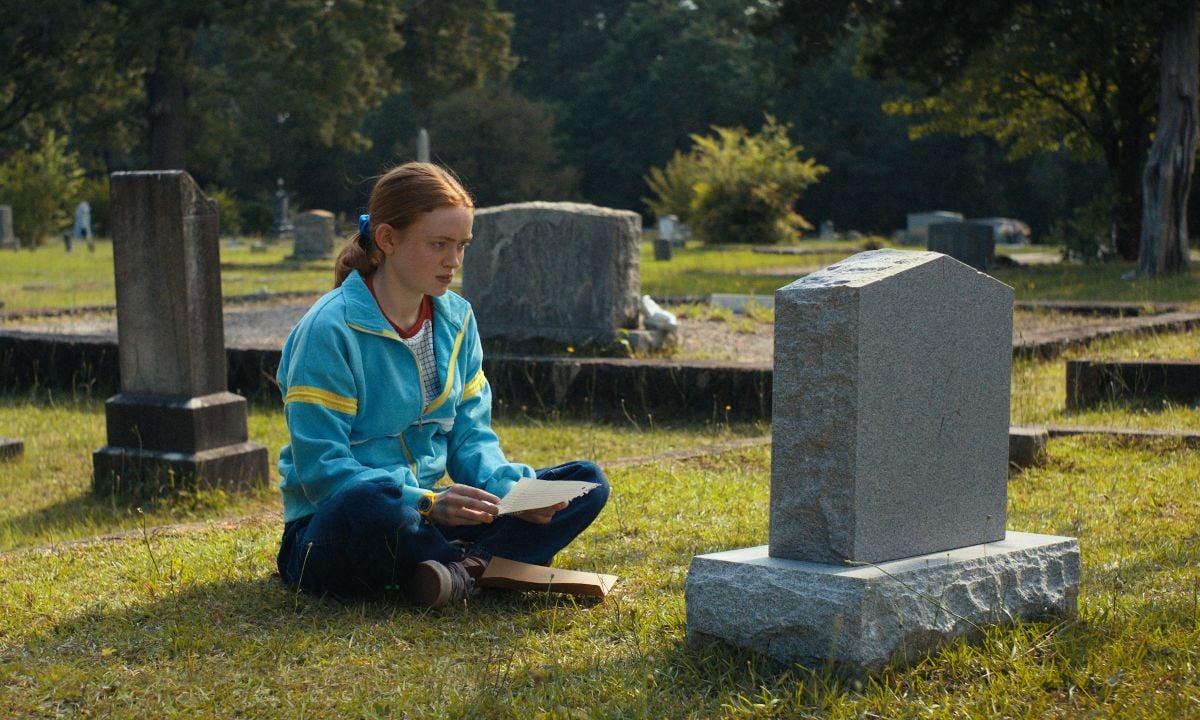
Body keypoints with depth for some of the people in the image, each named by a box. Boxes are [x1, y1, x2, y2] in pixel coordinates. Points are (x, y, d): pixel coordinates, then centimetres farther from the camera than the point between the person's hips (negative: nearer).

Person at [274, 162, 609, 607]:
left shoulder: (455, 318, 8)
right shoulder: (329, 330, -14)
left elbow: (471, 436, 9)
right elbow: (322, 469, -19)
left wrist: (514, 489, -13)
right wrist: (428, 503, -31)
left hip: (426, 518, 7)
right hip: (333, 532, -7)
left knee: (587, 483, -3)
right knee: (370, 504, -44)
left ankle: (462, 568, -26)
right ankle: (486, 564, -16)